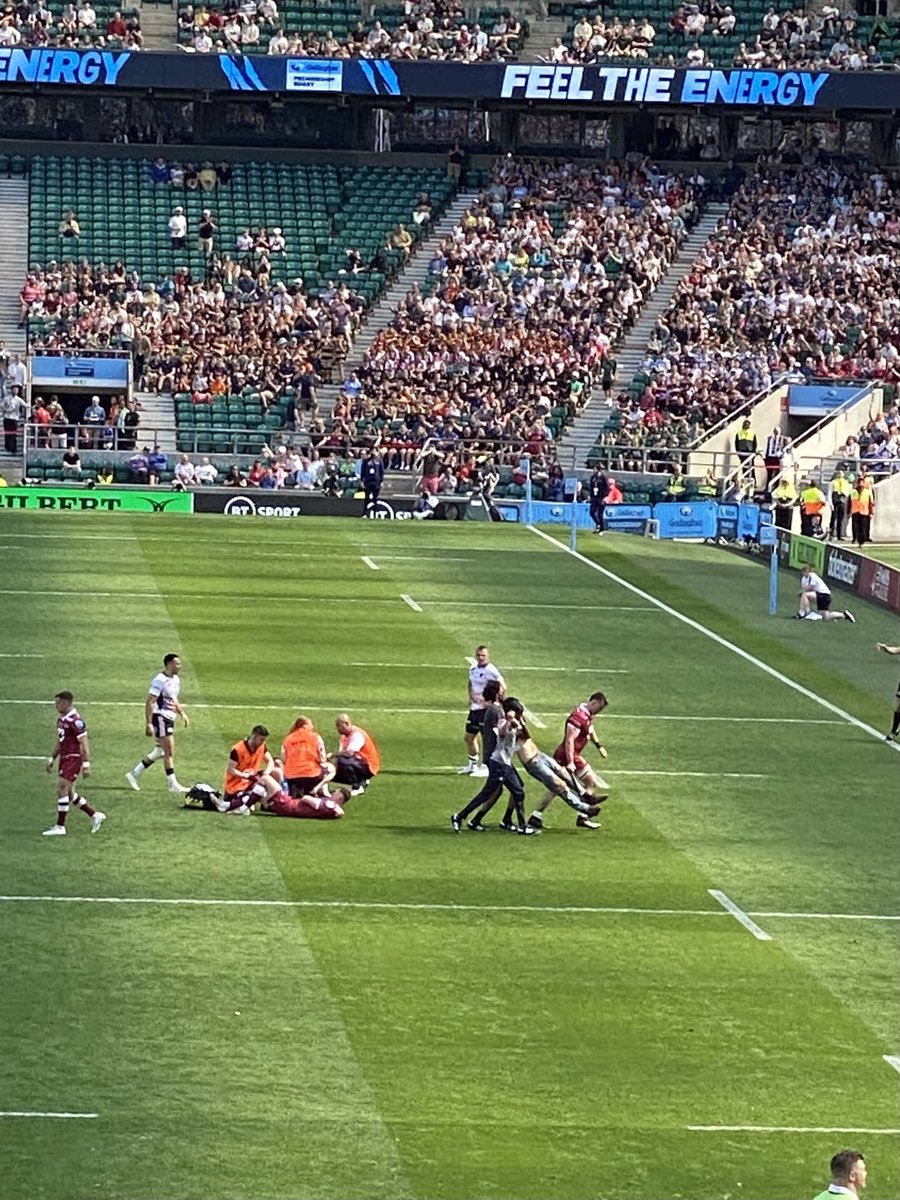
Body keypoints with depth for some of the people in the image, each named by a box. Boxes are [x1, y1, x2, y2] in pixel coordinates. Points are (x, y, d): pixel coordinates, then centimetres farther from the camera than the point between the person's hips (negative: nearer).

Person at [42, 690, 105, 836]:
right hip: (65, 758, 10)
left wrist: (86, 764, -21)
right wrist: (51, 759, 21)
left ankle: (60, 827, -4)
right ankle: (95, 815, 24)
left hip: (74, 758, -10)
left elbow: (84, 743, -18)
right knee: (69, 793, 12)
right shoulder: (61, 719, 11)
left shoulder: (75, 720, -18)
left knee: (62, 790, -9)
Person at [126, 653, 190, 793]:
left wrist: (182, 713, 15)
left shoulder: (176, 679, 12)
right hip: (160, 718, -10)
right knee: (169, 752, -7)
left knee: (160, 752, 12)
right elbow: (149, 703, -18)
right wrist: (149, 724, -22)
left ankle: (134, 773, 22)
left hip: (170, 718, 10)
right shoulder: (160, 681, -16)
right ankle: (173, 784, -2)